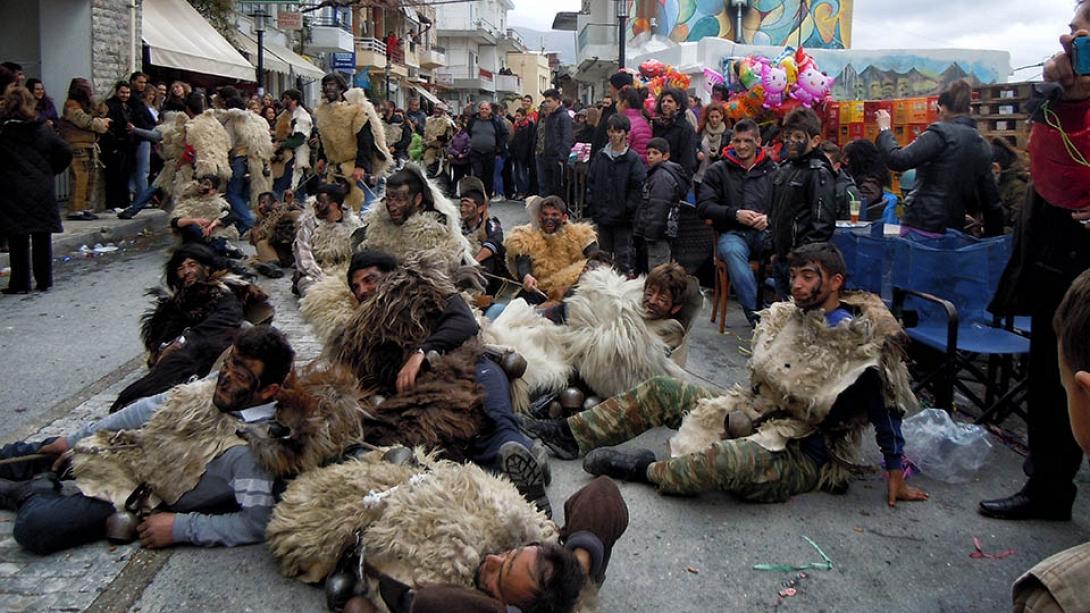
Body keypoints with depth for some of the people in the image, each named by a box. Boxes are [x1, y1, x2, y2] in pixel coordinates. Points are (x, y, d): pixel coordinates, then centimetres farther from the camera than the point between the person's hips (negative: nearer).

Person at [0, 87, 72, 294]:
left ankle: (20, 283, 7)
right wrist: (50, 172, 8)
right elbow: (65, 152, -1)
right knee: (42, 238, 9)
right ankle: (44, 280, 13)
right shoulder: (43, 128, 0)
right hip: (42, 191, 2)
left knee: (18, 240, 4)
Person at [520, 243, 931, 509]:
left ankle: (647, 469, -19)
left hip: (803, 457, -7)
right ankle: (571, 435, -1)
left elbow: (885, 411, -7)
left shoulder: (862, 343, -13)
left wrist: (896, 475, -4)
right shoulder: (788, 318, 6)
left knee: (728, 458, -42)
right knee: (663, 390, 1)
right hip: (754, 419, 8)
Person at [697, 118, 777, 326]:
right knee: (732, 251, -38)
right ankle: (755, 313, -40)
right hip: (732, 233, -1)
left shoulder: (773, 170, 17)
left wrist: (769, 218, -10)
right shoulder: (718, 170, 14)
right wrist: (735, 214, -9)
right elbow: (703, 207, 4)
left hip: (765, 232, 1)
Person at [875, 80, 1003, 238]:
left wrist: (885, 129, 1)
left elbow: (898, 160, -15)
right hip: (953, 230, 7)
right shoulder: (982, 145, 14)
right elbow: (991, 200, 16)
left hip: (922, 227, -7)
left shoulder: (942, 133, -7)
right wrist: (994, 237, 25)